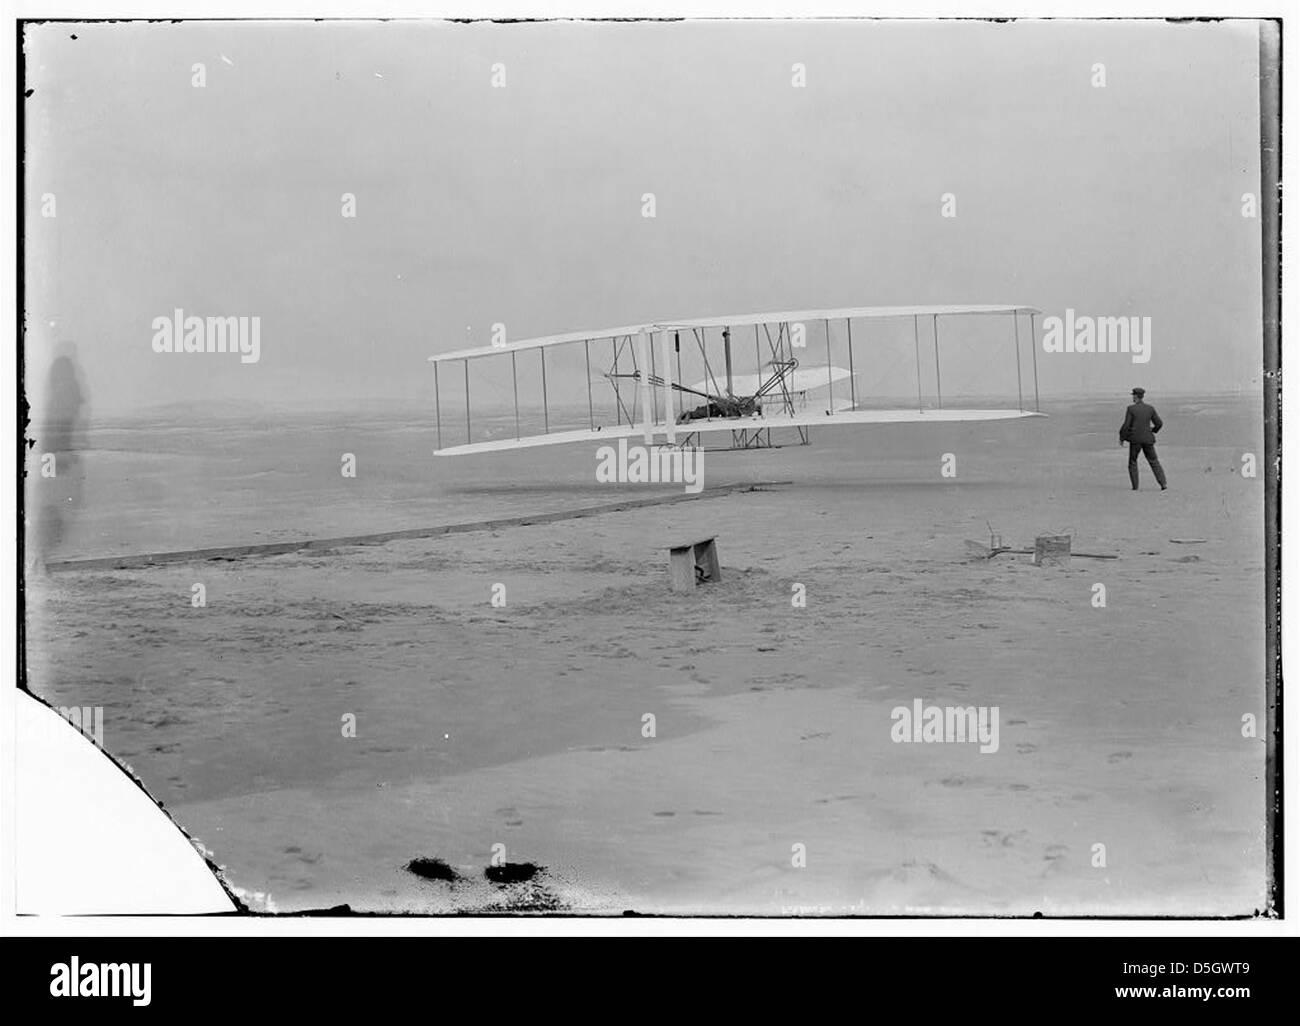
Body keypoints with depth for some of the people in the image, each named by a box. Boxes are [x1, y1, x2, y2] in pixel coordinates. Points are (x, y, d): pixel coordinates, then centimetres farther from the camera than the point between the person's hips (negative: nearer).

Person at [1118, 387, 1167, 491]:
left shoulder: (1131, 409, -9)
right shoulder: (1150, 409, 2)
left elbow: (1126, 426, -11)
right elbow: (1159, 423, 4)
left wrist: (1121, 438, 2)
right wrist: (1153, 430, 24)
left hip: (1135, 439, -3)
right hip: (1148, 439, 3)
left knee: (1133, 462, 13)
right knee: (1154, 461, 9)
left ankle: (1135, 486, 9)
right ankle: (1163, 483, -2)